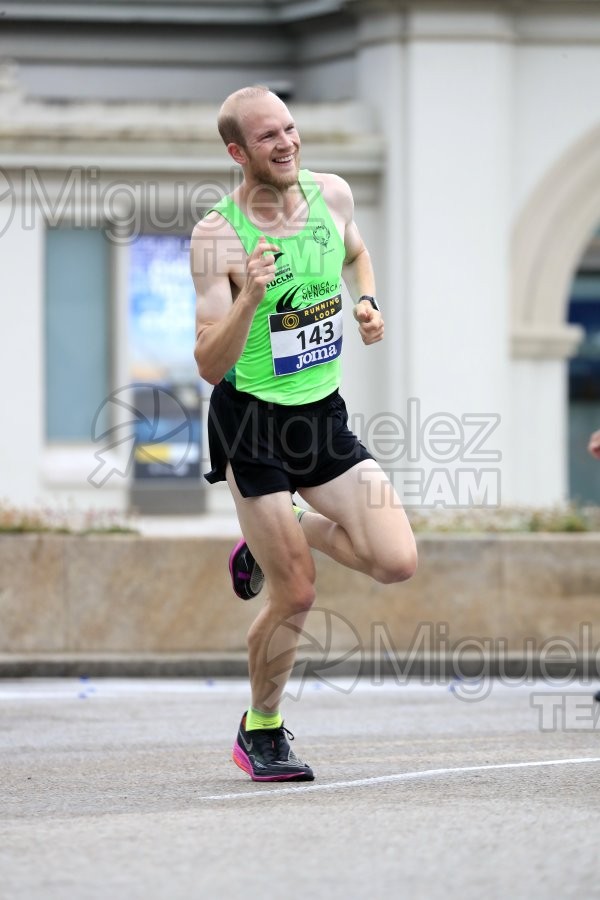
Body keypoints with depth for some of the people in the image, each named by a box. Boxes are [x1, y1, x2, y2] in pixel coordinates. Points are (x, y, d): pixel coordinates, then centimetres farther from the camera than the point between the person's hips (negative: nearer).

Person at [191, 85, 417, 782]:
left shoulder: (332, 195, -1)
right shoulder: (217, 236, -18)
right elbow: (211, 366, -21)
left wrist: (367, 303, 4)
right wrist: (249, 297, -36)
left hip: (324, 412, 5)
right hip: (251, 421, -5)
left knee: (397, 562, -9)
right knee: (296, 596, -6)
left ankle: (277, 539, 20)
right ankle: (260, 731, 19)